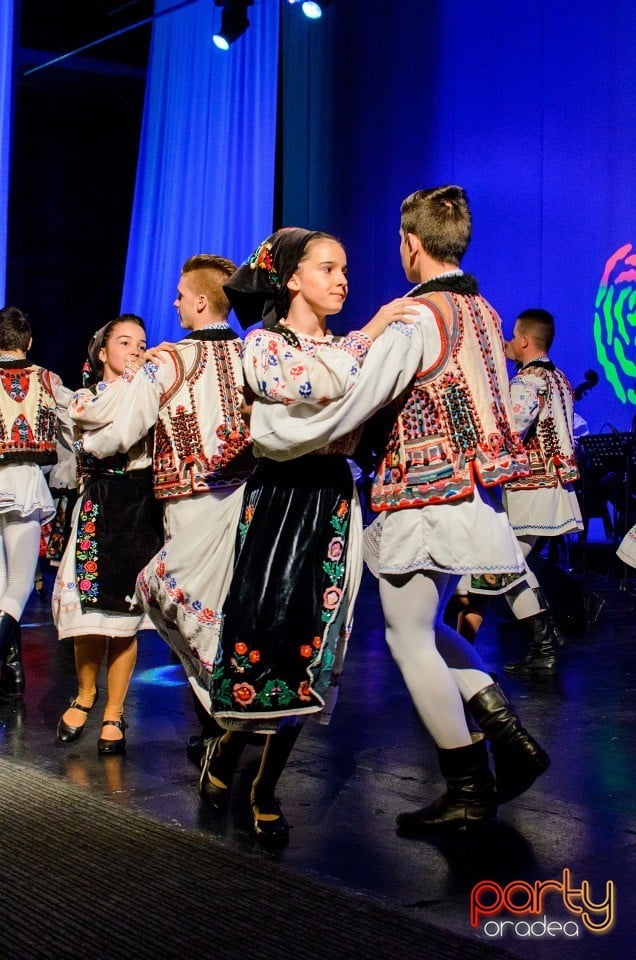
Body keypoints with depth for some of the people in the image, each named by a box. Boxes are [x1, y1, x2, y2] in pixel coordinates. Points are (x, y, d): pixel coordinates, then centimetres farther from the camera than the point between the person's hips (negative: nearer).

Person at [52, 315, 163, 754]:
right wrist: (134, 376, -11)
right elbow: (103, 416, -14)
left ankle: (114, 714, 12)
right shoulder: (83, 398, 10)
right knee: (89, 611, -1)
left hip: (140, 511, 0)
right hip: (97, 511, 0)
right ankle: (85, 693, 26)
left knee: (124, 616, -1)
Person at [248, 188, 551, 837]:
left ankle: (468, 790, 11)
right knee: (427, 628, 22)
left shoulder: (413, 319, -16)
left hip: (423, 500, -8)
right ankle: (510, 739, 15)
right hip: (473, 496, 9)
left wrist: (256, 428, -11)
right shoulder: (483, 313, 10)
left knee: (410, 639, 5)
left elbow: (341, 411, -21)